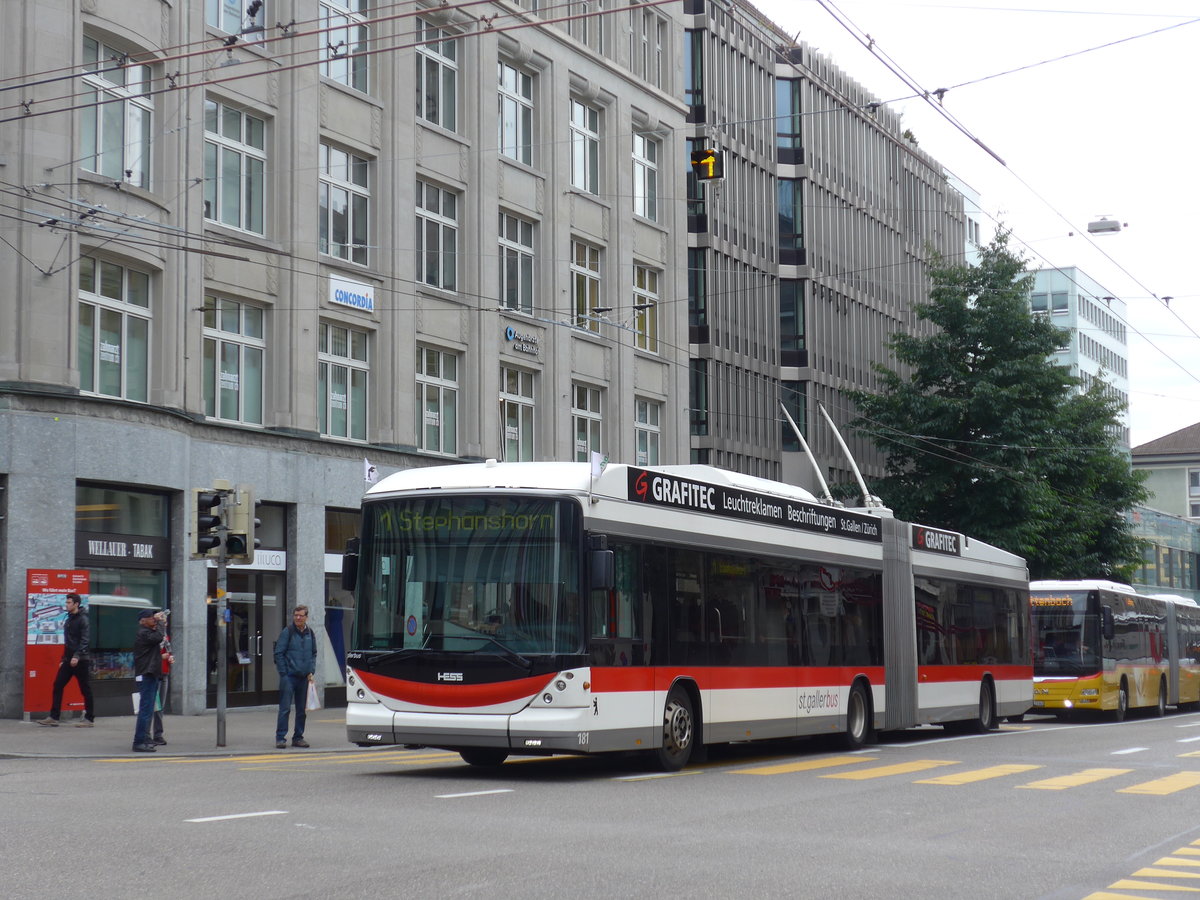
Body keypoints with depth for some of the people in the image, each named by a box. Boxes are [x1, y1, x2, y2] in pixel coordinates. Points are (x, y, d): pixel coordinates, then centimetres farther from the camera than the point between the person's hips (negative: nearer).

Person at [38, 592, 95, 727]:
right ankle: (54, 717, 4)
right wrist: (64, 659, 19)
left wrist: (77, 656, -27)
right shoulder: (69, 620, 17)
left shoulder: (82, 619, -9)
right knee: (57, 685, 2)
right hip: (68, 660, 8)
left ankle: (89, 718, 5)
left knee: (85, 689, -1)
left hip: (80, 660, -8)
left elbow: (84, 640, -18)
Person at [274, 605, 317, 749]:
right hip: (289, 676, -5)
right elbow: (278, 654, -5)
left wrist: (311, 671, 7)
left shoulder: (310, 634, 9)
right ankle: (280, 738, -4)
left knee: (302, 709, 9)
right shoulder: (287, 632, -5)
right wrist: (283, 673, -10)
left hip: (304, 677, 5)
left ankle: (298, 737, 17)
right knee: (285, 708, -7)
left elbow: (314, 654, 19)